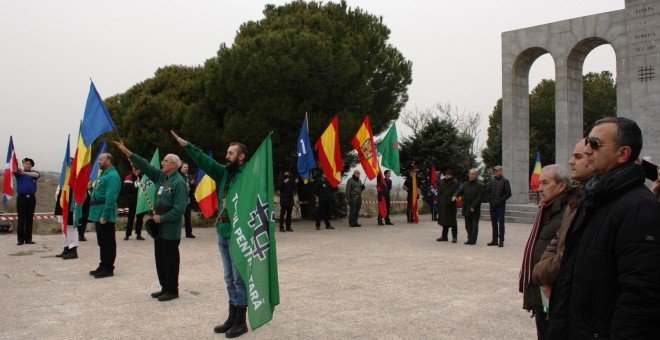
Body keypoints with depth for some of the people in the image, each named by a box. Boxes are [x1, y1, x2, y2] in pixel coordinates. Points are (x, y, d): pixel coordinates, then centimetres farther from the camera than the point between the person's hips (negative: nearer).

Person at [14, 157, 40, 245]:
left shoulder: (33, 173, 9)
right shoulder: (19, 173, 7)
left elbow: (37, 175, -15)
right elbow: (15, 171, -17)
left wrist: (25, 173, -31)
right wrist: (17, 170, -41)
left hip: (31, 198, 2)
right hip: (21, 198, -2)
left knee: (30, 219, 4)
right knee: (21, 219, -2)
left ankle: (28, 239, 8)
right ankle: (20, 239, 1)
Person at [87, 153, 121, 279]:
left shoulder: (112, 176, -15)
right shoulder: (103, 174, 17)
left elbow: (110, 198, -22)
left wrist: (104, 216, -24)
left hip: (105, 216, -10)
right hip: (98, 214, 10)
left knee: (108, 243, -2)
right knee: (102, 242, 16)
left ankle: (108, 268, 4)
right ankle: (103, 266, 24)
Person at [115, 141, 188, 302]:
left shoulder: (179, 182, -17)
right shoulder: (161, 176, 9)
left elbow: (179, 209, -21)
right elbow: (145, 166, 9)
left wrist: (162, 218, -16)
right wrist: (127, 152, 4)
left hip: (170, 230, -9)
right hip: (159, 228, 9)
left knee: (170, 260, 1)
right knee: (160, 259, 15)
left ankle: (172, 290, 11)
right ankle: (165, 287, 26)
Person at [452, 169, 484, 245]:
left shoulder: (480, 185, -3)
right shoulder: (465, 184, 13)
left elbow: (479, 197, -10)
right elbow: (460, 191, 2)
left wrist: (473, 206, -16)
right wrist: (455, 196, -20)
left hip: (475, 210, -5)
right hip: (466, 209, 5)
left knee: (474, 225, -1)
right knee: (468, 225, 11)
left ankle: (473, 240, 2)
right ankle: (469, 239, 19)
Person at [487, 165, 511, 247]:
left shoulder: (505, 181, -4)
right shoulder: (492, 181, 12)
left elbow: (508, 193, -10)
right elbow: (488, 191, 21)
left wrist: (500, 201, -15)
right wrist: (489, 200, 6)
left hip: (500, 206, -6)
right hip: (492, 206, 6)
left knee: (501, 223, -2)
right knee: (494, 223, 10)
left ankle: (501, 241, 2)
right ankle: (495, 240, 17)